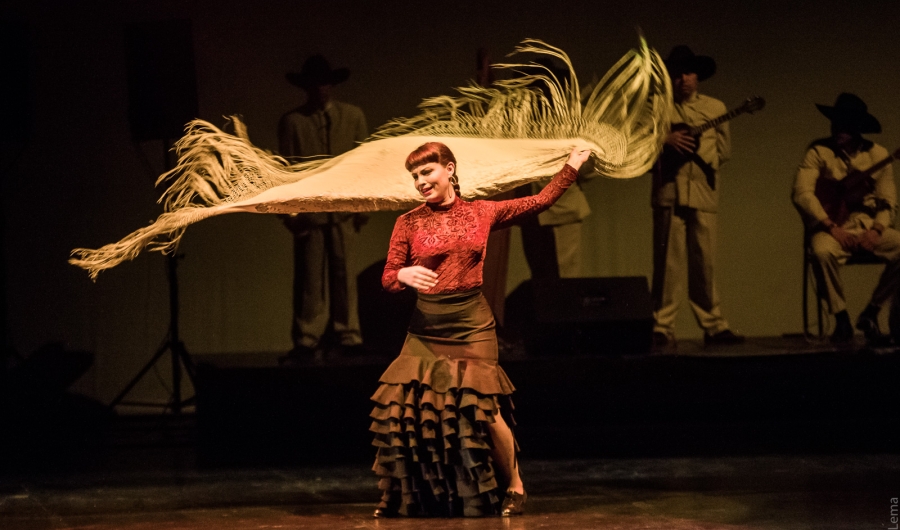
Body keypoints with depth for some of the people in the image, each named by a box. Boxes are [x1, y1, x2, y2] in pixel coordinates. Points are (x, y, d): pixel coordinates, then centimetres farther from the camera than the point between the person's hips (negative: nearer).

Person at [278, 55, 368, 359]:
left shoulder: (352, 116, 9)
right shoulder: (292, 122, 3)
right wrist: (290, 211, -5)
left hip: (342, 208, 1)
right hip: (308, 209, -1)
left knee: (343, 273, 2)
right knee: (310, 276, -1)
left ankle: (347, 335, 7)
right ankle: (307, 339, 4)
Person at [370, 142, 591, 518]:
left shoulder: (482, 212, 6)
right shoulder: (409, 223, 3)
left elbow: (540, 201, 15)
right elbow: (387, 279, 0)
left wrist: (572, 166, 15)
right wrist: (405, 275, -22)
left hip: (472, 325, -1)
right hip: (427, 329, 1)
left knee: (483, 409, -8)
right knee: (404, 405, -9)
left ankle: (515, 488, 12)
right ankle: (397, 495, 8)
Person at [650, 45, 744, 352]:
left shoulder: (715, 108, 16)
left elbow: (724, 149, 13)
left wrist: (701, 149, -4)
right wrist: (664, 140, -13)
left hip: (704, 194, 2)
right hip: (669, 192, -2)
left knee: (704, 263, 4)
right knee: (668, 263, -5)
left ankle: (713, 326, 12)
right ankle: (662, 329, -3)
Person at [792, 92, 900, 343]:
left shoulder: (877, 154, 9)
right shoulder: (819, 151, -1)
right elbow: (802, 193, -10)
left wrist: (877, 229, -12)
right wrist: (831, 227, -18)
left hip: (868, 226, 3)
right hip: (832, 226, -3)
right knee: (822, 252, -37)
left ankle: (871, 312, -4)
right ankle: (841, 319, -15)